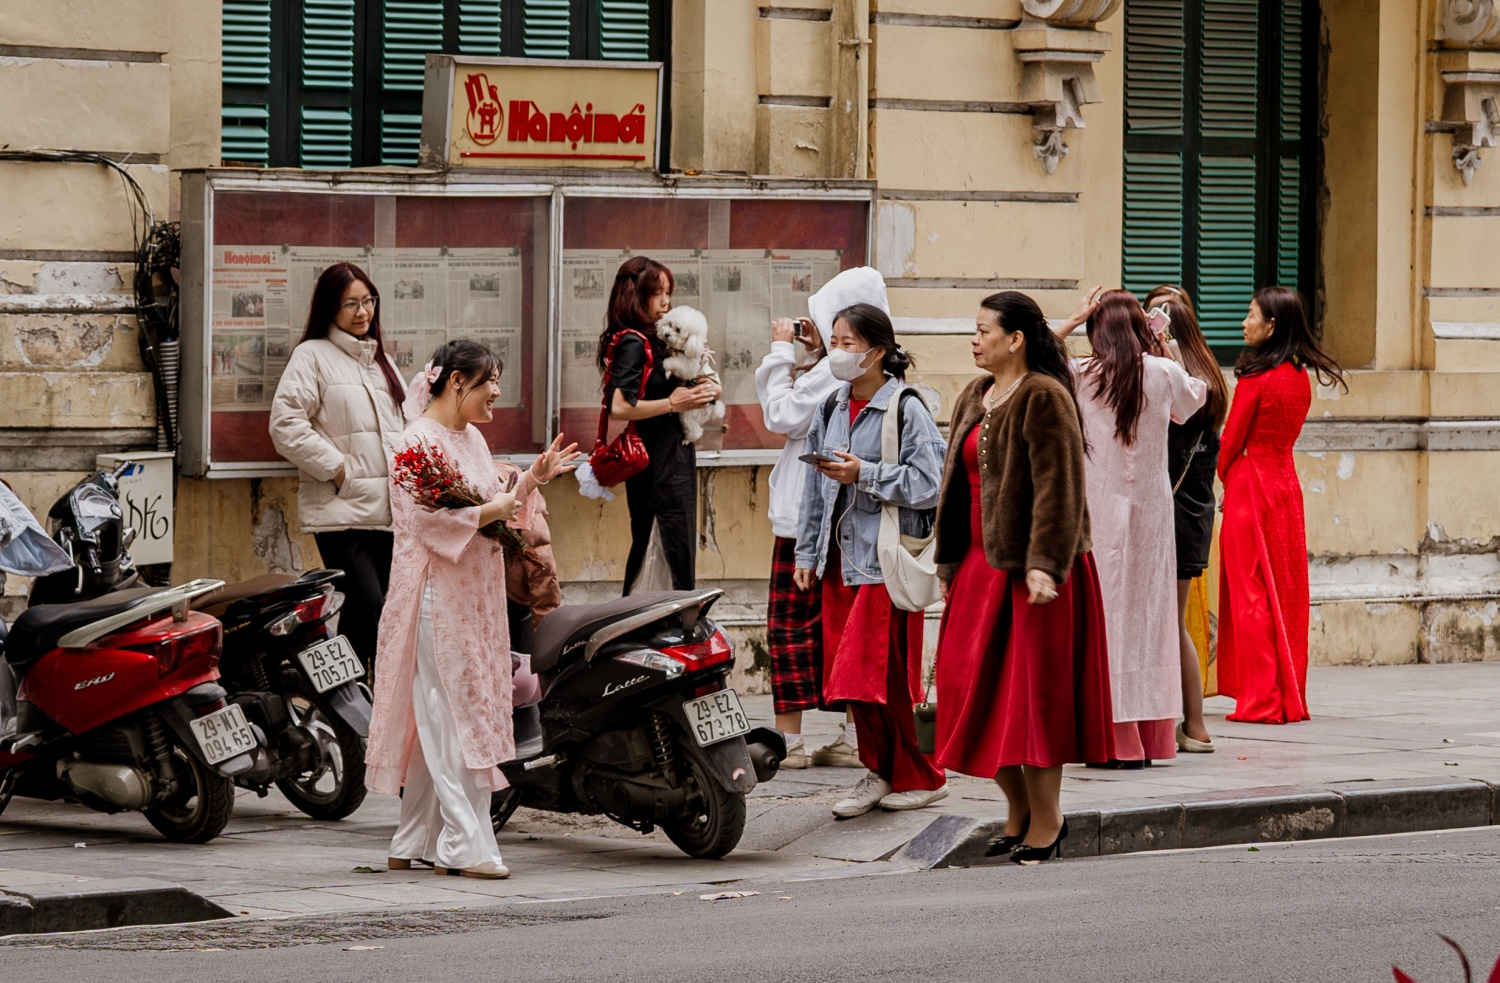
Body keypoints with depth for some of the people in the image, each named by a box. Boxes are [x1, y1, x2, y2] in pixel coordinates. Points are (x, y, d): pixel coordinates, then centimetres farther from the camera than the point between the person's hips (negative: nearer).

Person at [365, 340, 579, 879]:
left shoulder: (473, 439, 17)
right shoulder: (420, 440, -12)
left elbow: (497, 508, 20)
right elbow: (425, 518, -20)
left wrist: (531, 480, 6)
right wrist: (491, 511, -17)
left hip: (475, 599, 9)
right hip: (437, 596, -9)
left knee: (439, 723, 10)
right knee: (451, 718, -9)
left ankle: (415, 844, 15)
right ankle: (466, 846, -9)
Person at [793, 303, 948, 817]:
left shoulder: (906, 409, -8)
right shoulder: (831, 410, 13)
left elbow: (928, 482, -14)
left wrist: (864, 474, -19)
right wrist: (807, 553, 18)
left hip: (886, 560, -7)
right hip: (840, 557, 7)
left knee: (874, 673, -9)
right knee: (850, 672, 6)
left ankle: (918, 777, 4)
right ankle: (881, 772, 17)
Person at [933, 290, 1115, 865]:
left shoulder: (1044, 398, -12)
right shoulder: (974, 399, 16)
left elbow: (1057, 487, -18)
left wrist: (1043, 563, -24)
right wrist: (949, 561, 18)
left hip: (1029, 569, -8)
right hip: (981, 564, 8)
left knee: (1032, 692, -4)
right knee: (974, 687, 6)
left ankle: (1045, 819, 5)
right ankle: (1018, 811, 19)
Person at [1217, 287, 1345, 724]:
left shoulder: (1255, 379, -15)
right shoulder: (1301, 378, 5)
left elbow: (1231, 441, -8)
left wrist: (1226, 480, 10)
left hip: (1251, 487, -7)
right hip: (1287, 483, 7)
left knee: (1251, 593, -1)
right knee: (1287, 592, 10)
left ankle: (1260, 700, -2)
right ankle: (1291, 698, 12)